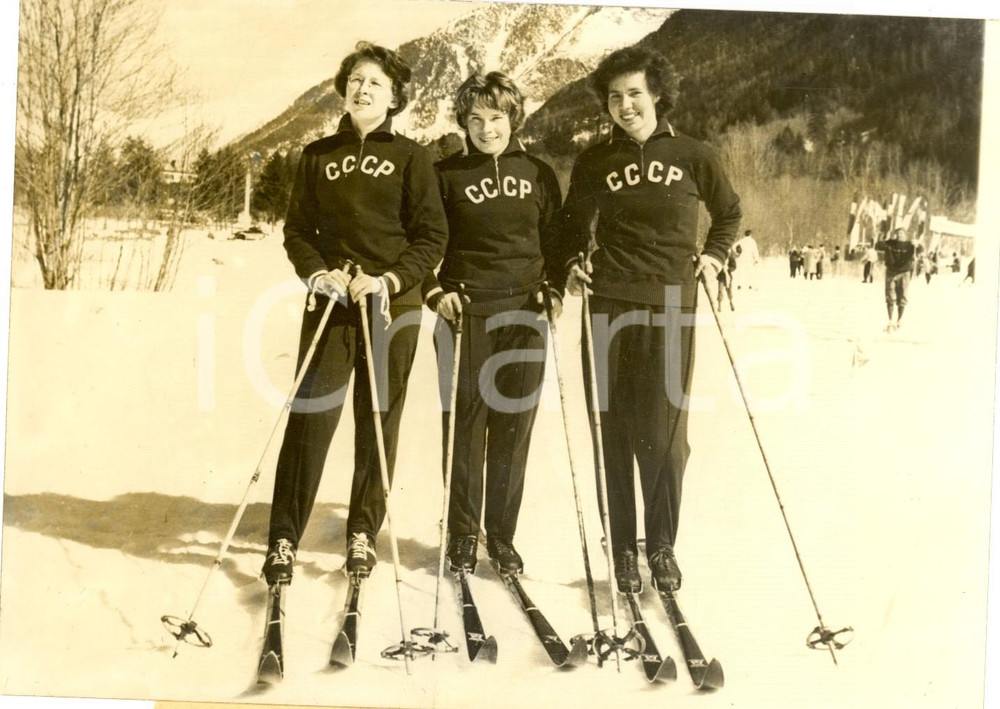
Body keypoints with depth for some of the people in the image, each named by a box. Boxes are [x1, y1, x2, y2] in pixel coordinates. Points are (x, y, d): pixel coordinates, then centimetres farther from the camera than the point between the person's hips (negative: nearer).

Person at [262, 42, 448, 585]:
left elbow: (432, 236, 0)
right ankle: (283, 538, 2)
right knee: (310, 418, -5)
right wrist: (316, 274, -7)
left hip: (392, 306, -1)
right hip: (330, 302, 1)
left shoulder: (409, 157, 5)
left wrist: (389, 281, -13)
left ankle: (363, 532, 18)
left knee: (378, 424, 5)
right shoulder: (318, 156, 11)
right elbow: (297, 229, 11)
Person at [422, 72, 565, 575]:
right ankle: (462, 533, 13)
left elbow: (555, 241, 16)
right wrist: (435, 292, -7)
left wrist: (555, 290, 3)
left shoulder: (538, 173, 11)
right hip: (466, 313, -2)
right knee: (466, 423, -1)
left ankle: (502, 534, 15)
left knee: (514, 425, 4)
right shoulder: (445, 174, 4)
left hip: (525, 313, 2)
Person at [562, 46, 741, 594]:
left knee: (664, 434, -1)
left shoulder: (693, 156, 5)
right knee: (615, 431, 3)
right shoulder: (594, 162, 8)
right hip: (609, 306, 1)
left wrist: (713, 256, 6)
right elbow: (574, 224, 20)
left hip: (671, 308, -1)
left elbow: (729, 213, 20)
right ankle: (622, 549, 15)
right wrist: (572, 266, 3)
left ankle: (662, 545, 18)